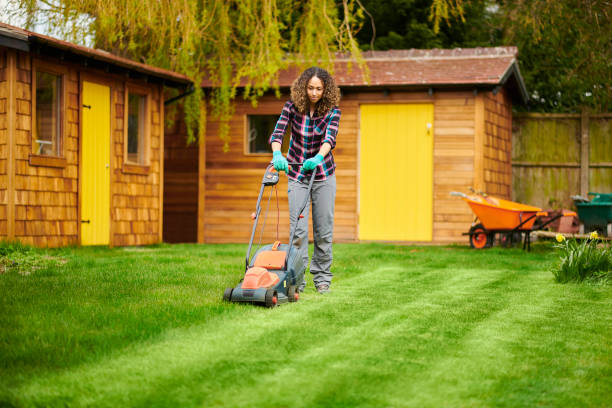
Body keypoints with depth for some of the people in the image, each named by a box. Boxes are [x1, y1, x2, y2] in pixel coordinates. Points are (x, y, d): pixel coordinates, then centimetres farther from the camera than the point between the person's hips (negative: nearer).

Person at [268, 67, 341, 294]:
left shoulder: (332, 111, -11)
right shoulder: (293, 106, -9)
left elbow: (330, 138, -27)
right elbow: (277, 132, -20)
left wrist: (318, 157, -47)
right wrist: (277, 153, -42)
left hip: (323, 175, 0)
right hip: (297, 175, 0)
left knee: (324, 229, 2)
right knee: (298, 228, -7)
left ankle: (322, 277, 14)